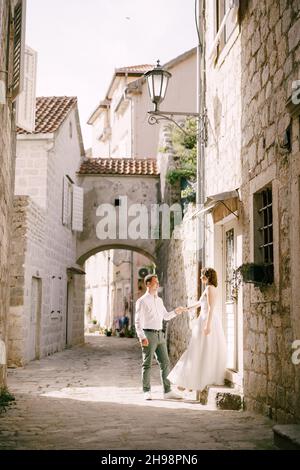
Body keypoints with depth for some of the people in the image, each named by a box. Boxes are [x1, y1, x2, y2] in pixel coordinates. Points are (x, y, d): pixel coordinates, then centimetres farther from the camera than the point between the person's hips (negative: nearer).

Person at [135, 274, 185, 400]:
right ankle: (147, 392, 8)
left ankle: (167, 391, 7)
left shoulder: (159, 300, 15)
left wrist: (175, 311, 3)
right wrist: (142, 337, -20)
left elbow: (166, 316, 22)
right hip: (148, 334, -7)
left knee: (165, 363, 4)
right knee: (147, 364, -1)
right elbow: (138, 321, -11)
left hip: (160, 335, 7)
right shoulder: (142, 301, -7)